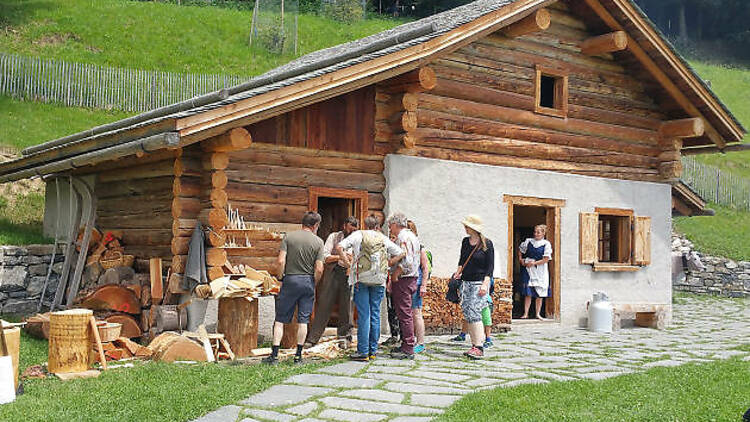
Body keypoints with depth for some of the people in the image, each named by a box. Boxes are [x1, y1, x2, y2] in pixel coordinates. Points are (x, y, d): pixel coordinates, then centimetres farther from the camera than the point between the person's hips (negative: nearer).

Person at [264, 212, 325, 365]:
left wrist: (281, 278, 5)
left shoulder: (289, 237, 0)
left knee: (280, 319, 5)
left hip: (290, 279, 0)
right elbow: (319, 269, -7)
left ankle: (274, 355, 2)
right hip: (308, 281, 1)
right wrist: (313, 284, 8)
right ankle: (298, 355, 12)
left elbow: (280, 261, -9)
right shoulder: (318, 242, -1)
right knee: (303, 320, 9)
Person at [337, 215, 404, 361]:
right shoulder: (383, 238, 14)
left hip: (362, 278, -2)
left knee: (363, 315, -3)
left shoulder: (358, 234, 7)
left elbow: (339, 247, -3)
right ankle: (373, 351, 11)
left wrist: (348, 263, 5)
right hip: (379, 280, 2)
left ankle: (363, 352, -3)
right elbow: (400, 254, 16)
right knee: (375, 315, 8)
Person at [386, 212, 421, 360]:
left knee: (404, 314, -7)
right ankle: (406, 346, 19)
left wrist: (394, 276, -15)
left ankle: (408, 349, -6)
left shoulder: (403, 237, -14)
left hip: (403, 280, -10)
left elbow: (406, 260, -25)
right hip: (411, 279, 10)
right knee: (406, 314, 14)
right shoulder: (412, 236, 19)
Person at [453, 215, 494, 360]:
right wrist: (458, 273, 5)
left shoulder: (487, 243, -4)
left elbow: (490, 266, -6)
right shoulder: (465, 241, 12)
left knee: (473, 312, -17)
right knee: (467, 315, 3)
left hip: (479, 282, -7)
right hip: (465, 282, 7)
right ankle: (475, 345, 9)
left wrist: (485, 284, -16)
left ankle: (479, 348, -17)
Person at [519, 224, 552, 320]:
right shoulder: (528, 241, 5)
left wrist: (534, 263, -13)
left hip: (540, 271, -1)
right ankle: (525, 313, 3)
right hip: (528, 270, 1)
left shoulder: (546, 244, -3)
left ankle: (538, 313, 14)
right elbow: (520, 250, 21)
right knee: (528, 293, -1)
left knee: (540, 294, 4)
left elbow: (546, 259, -9)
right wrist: (521, 259, 6)